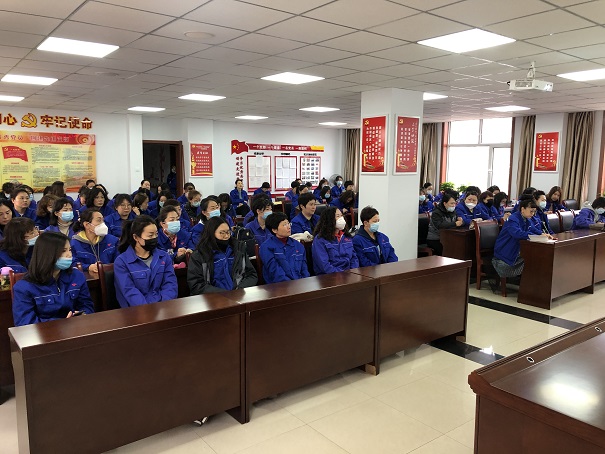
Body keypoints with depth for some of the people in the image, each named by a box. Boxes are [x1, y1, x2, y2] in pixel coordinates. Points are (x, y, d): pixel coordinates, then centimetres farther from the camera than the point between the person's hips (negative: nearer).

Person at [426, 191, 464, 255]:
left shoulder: (453, 211, 12)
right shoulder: (436, 212, -11)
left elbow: (462, 223, 9)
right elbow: (439, 225, -28)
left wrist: (460, 220, -16)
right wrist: (455, 224, -33)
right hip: (434, 240, -6)